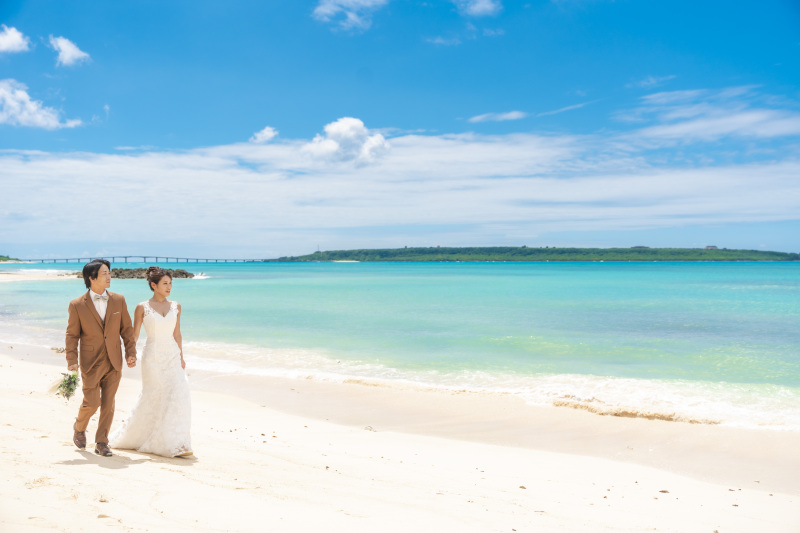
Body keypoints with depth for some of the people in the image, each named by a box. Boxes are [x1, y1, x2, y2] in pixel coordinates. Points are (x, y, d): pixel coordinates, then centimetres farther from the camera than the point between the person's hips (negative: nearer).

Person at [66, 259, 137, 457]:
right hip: (91, 363, -2)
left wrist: (131, 353, 2)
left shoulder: (119, 300, 3)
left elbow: (126, 329, 8)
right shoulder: (77, 305, -4)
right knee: (92, 402, -2)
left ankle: (101, 443, 15)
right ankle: (79, 428, 30)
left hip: (114, 362, 3)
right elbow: (72, 334, -1)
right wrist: (72, 360, -9)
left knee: (108, 404, 4)